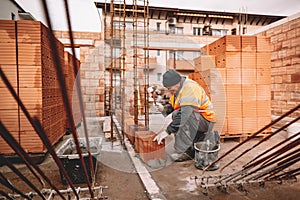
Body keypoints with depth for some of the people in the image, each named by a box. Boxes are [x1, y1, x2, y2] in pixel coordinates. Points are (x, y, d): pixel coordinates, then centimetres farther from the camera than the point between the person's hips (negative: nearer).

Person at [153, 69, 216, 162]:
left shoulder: (190, 89, -26)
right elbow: (171, 105, 12)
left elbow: (185, 115, -35)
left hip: (205, 120, -9)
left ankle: (183, 150, -24)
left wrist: (167, 131, -36)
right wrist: (164, 108, -13)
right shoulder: (176, 88, 3)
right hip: (193, 120, 10)